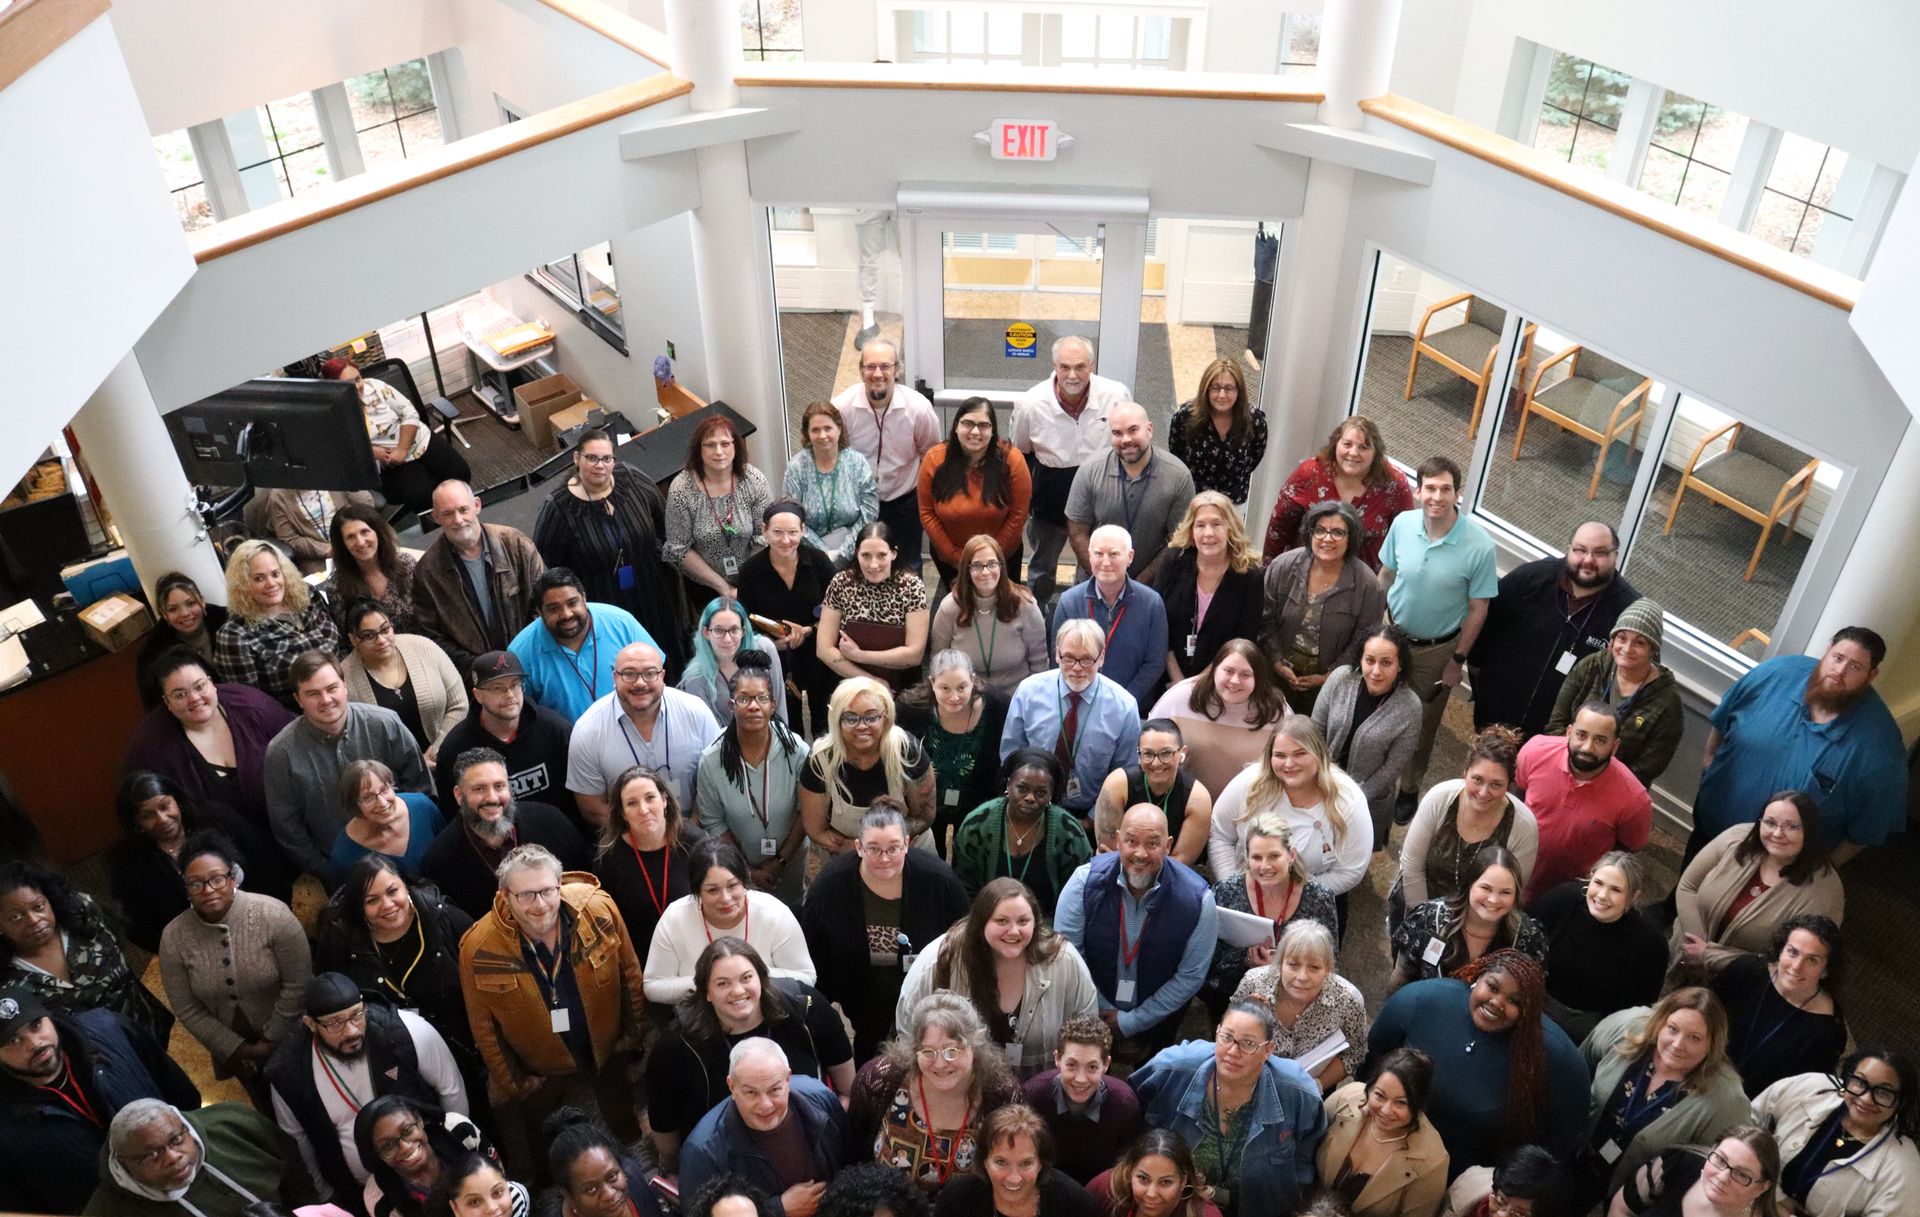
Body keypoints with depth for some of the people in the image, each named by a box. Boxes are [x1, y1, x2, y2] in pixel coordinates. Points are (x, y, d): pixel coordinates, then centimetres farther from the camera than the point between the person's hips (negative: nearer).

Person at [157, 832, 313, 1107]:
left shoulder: (273, 915, -26)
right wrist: (240, 1049, -10)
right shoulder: (173, 937, -17)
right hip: (234, 1047, 2)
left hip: (291, 1039, -2)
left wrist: (272, 1040, -15)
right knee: (268, 1109, 27)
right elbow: (188, 1010, -10)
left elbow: (297, 984, -20)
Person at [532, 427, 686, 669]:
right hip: (600, 607, -4)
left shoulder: (632, 480, -12)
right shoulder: (558, 508, -19)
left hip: (652, 595, 4)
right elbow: (545, 566, -10)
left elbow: (665, 523, 5)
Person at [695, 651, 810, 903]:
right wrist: (746, 870, -11)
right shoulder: (711, 760, -19)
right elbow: (712, 823, -10)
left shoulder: (796, 751, -20)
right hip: (737, 866, -1)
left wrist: (780, 861, -11)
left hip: (789, 862, 1)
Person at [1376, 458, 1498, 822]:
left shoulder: (1479, 546, -24)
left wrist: (1458, 660, -7)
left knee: (1421, 724, 17)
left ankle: (1408, 788, 40)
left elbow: (1477, 608, -13)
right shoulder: (1402, 524, -15)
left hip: (1436, 651, -2)